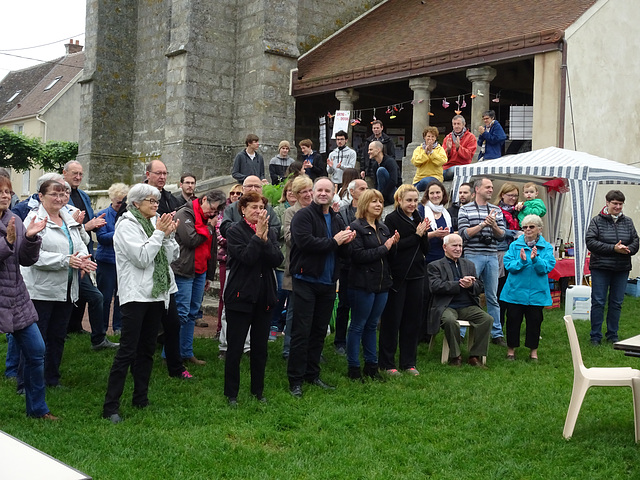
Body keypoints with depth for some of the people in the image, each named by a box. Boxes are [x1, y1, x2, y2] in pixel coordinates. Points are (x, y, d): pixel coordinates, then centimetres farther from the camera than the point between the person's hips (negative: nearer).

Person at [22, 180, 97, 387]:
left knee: (58, 337, 16)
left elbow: (81, 244, 14)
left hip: (66, 290, 7)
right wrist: (67, 261, -23)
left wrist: (82, 259, -9)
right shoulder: (35, 219, -10)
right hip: (40, 290, -7)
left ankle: (52, 379, 28)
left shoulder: (70, 220, 13)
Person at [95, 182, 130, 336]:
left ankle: (118, 326, 18)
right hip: (107, 261, -2)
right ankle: (101, 327, 15)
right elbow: (101, 237, -10)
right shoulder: (103, 215, 0)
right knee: (105, 296, 3)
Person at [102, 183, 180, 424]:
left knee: (147, 349, 13)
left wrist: (168, 235, -4)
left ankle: (141, 399, 23)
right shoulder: (126, 225, -8)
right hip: (135, 295, -7)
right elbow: (142, 258, -18)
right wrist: (159, 233, -14)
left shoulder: (155, 222, 13)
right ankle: (110, 407, -4)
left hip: (156, 294, 7)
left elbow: (171, 257, 10)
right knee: (127, 351, -8)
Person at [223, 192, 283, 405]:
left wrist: (265, 239, -16)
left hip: (264, 297, 5)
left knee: (260, 347, 13)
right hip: (240, 296, -5)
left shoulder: (269, 232, 9)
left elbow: (278, 259, -6)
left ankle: (258, 390, 26)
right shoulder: (235, 231, -6)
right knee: (235, 348, 3)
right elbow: (246, 257, -20)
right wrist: (258, 236, -18)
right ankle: (231, 393, 16)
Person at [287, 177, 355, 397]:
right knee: (301, 332, -4)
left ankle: (312, 375, 24)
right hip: (306, 281, -7)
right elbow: (305, 241, -22)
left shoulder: (336, 220, 16)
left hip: (328, 283, 7)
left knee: (319, 331, 13)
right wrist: (334, 241, -16)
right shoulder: (304, 216, -7)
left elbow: (344, 251, 16)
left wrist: (346, 242, -7)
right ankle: (295, 380, 2)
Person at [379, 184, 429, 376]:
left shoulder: (418, 219, 12)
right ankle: (387, 363, 10)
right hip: (397, 276, -6)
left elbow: (425, 250, 10)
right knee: (392, 319, 1)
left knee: (412, 319, 9)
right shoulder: (392, 219, -7)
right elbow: (393, 247, -18)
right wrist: (416, 235, -15)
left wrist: (424, 234, -8)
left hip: (416, 275, 6)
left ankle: (408, 362, 19)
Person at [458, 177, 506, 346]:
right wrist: (483, 224, -14)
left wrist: (494, 226, -11)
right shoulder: (465, 209, 0)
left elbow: (501, 235, 8)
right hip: (473, 256, -4)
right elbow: (464, 233, -8)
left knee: (492, 297, 9)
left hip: (492, 257, 4)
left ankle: (497, 333, 15)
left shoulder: (496, 210, 12)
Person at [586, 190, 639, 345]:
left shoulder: (628, 221, 8)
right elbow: (591, 242, -13)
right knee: (598, 302, 0)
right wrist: (613, 248, -20)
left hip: (622, 269, 3)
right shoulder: (597, 221, -3)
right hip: (600, 268, -3)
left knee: (616, 303, 9)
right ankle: (595, 336, 10)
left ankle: (612, 335, 21)